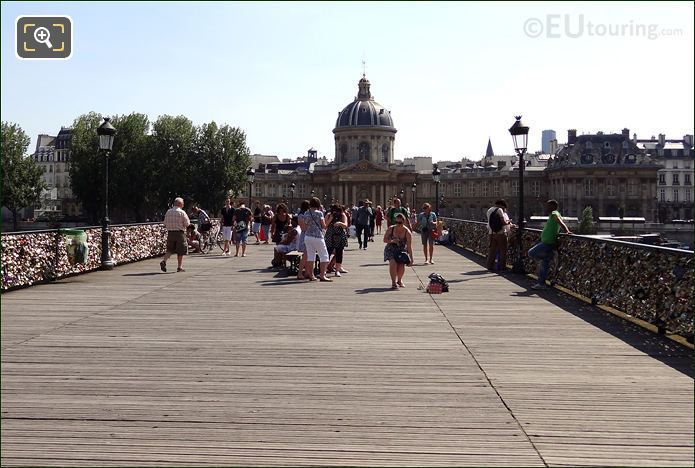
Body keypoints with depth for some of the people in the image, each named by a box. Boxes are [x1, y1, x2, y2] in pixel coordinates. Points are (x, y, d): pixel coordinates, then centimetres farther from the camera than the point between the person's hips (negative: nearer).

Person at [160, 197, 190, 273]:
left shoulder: (168, 212, 6)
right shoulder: (182, 212, -8)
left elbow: (165, 224, 9)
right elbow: (187, 224, -8)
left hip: (170, 233, 4)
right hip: (180, 233, -4)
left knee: (170, 250, 14)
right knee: (180, 251, 7)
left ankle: (164, 261, -9)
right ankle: (180, 267, 10)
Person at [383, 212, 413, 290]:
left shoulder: (407, 232, -13)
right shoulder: (391, 229, -10)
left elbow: (409, 246, -14)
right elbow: (384, 240, -1)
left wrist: (411, 258, -18)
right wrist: (392, 241, -21)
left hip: (402, 250, 0)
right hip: (391, 249, 0)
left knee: (401, 265, -16)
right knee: (393, 262, -27)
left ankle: (399, 280, 16)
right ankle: (393, 282, -19)